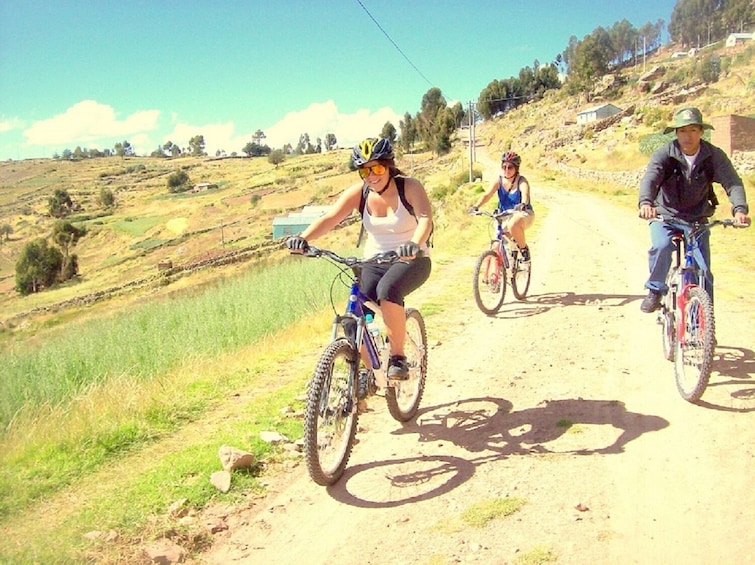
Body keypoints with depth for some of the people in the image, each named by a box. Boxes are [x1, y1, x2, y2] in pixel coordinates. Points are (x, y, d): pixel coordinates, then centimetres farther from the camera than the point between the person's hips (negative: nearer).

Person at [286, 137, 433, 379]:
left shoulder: (409, 187, -13)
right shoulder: (358, 192, -5)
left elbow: (425, 218, -30)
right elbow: (329, 218, -18)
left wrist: (415, 244, -52)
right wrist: (303, 238, -37)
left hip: (411, 260, -4)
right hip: (374, 262, 4)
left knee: (387, 290, -36)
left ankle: (398, 357, -19)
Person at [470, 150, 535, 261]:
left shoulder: (521, 181, -15)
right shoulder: (498, 181, -6)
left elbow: (525, 195, -35)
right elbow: (487, 195, -20)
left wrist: (523, 204, -59)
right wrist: (476, 206, -39)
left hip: (523, 214, -4)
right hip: (505, 216, 5)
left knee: (513, 225, -37)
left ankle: (524, 249, -14)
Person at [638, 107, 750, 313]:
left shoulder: (714, 155, -12)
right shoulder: (664, 154, -16)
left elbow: (732, 182, -22)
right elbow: (649, 178, -32)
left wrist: (740, 208, -41)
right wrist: (645, 202, -53)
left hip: (697, 219, 2)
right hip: (664, 215, -1)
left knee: (703, 270, -4)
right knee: (661, 246, -30)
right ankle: (655, 290, -7)